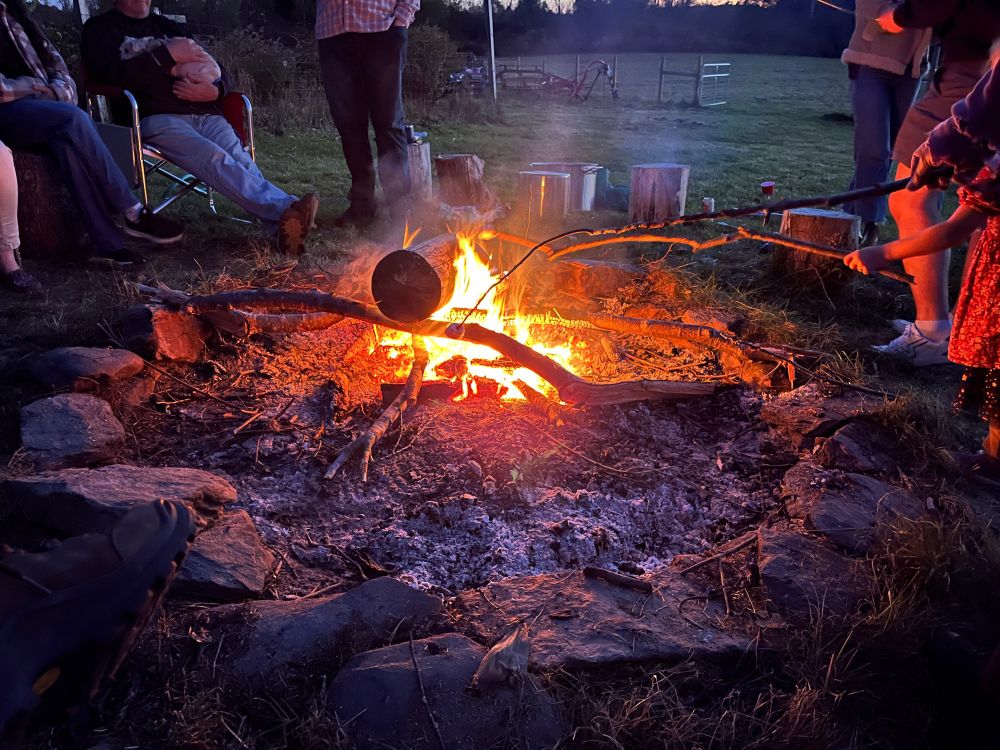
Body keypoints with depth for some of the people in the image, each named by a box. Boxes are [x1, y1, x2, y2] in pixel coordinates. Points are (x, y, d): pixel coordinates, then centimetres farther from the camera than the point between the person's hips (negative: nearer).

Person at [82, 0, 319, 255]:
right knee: (214, 158, -34)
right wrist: (168, 54, -5)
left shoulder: (168, 26, 32)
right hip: (156, 118, -4)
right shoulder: (100, 28, 18)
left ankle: (285, 223, -53)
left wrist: (215, 90, 0)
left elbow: (218, 72, 25)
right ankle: (286, 208, -54)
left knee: (240, 160, -28)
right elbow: (108, 72, -4)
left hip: (205, 113, 4)